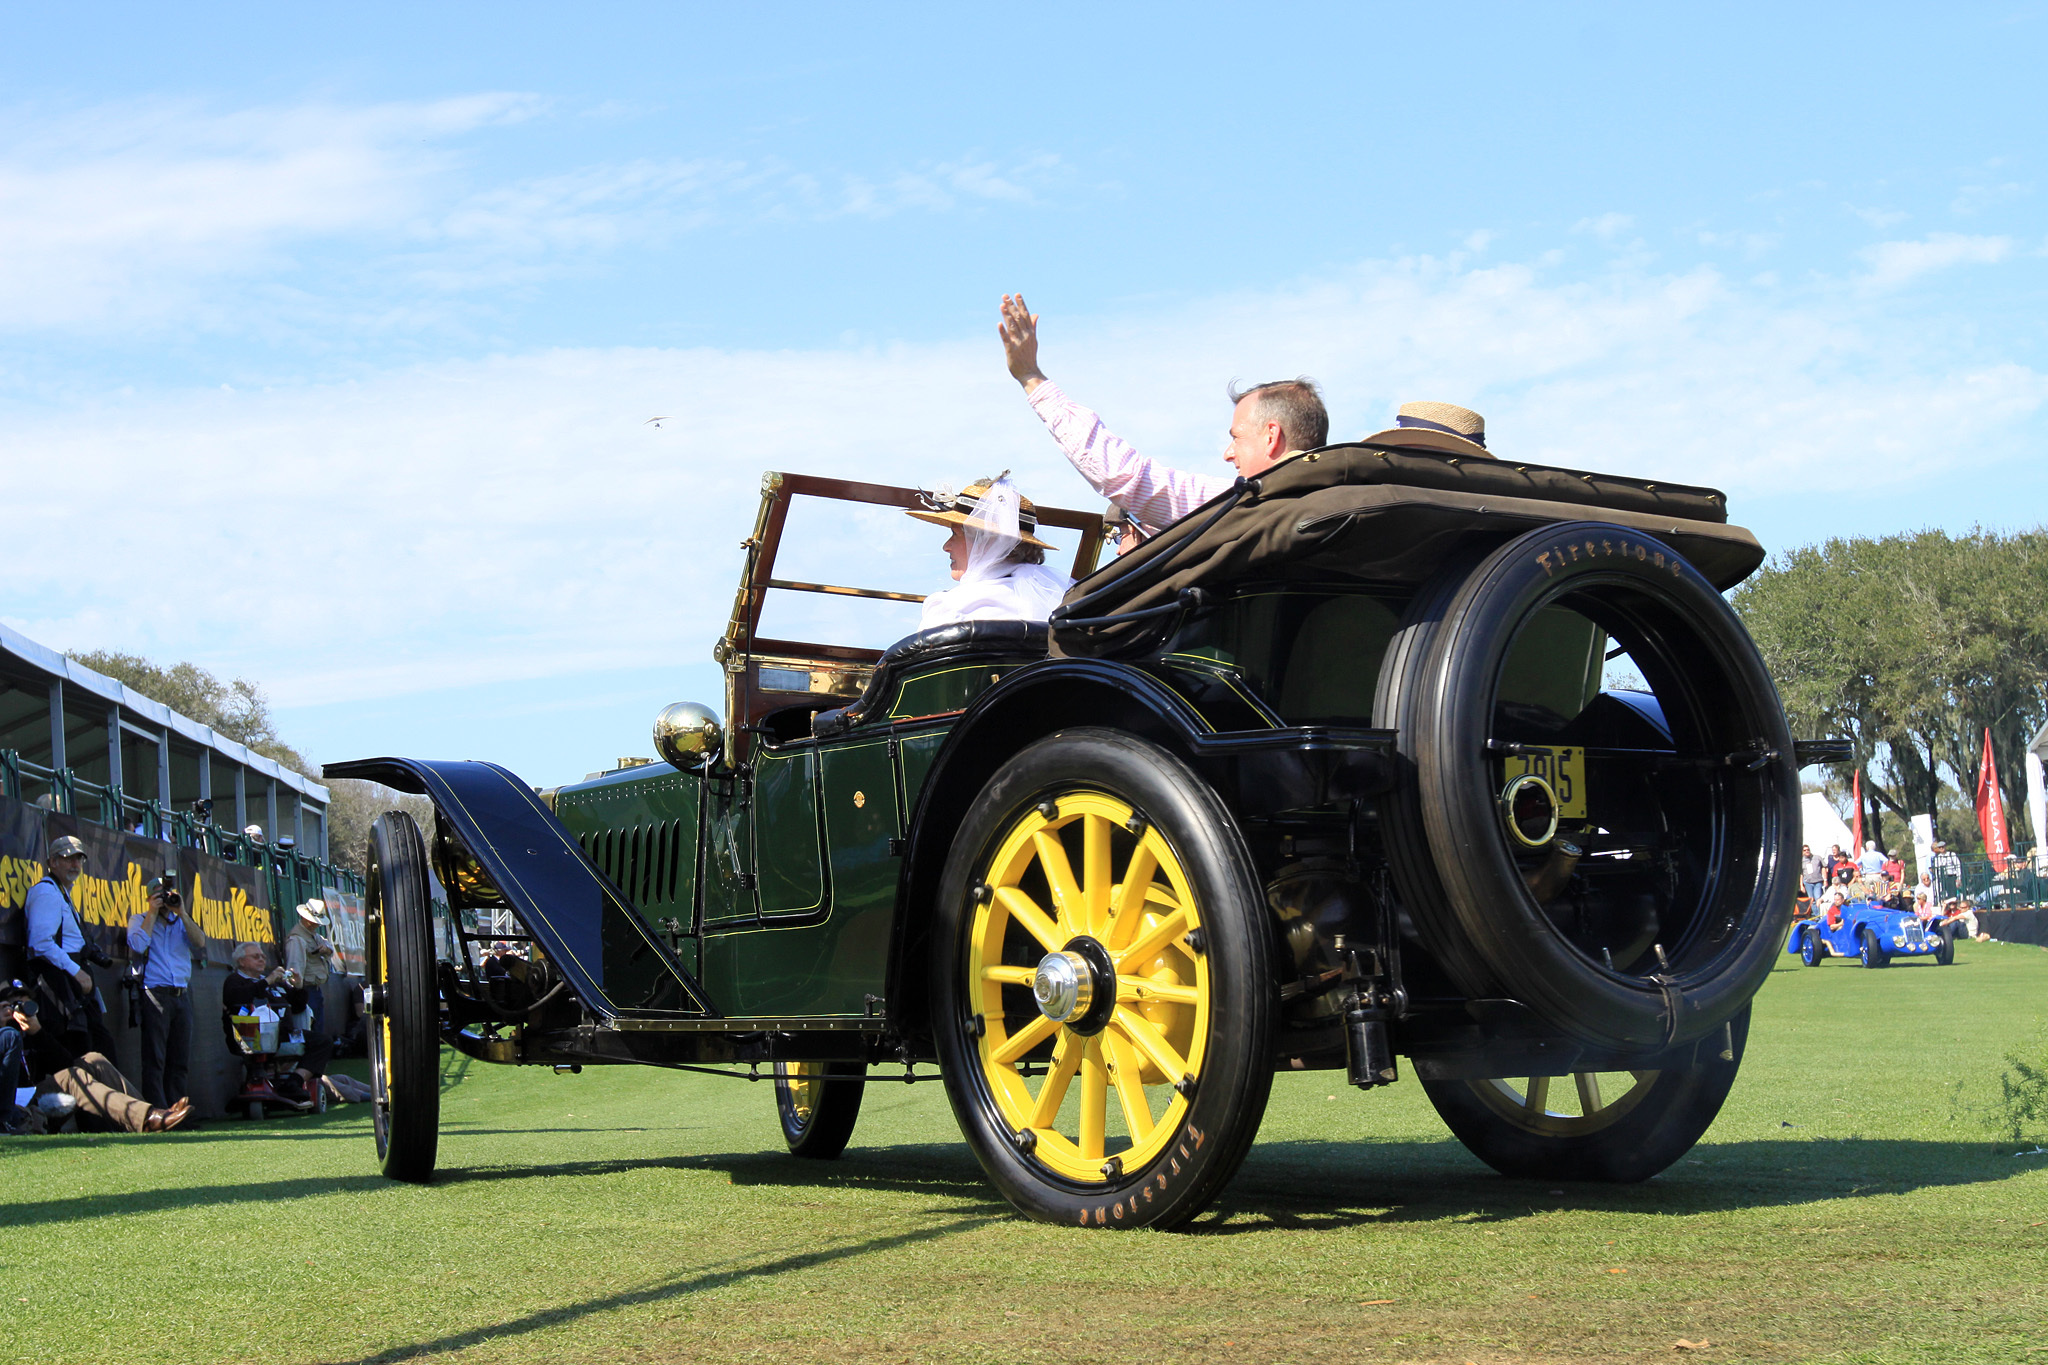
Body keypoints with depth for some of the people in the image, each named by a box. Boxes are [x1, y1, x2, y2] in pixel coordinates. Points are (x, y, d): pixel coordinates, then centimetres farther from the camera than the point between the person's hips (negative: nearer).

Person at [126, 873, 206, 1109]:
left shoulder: (182, 922, 19)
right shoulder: (139, 920, 10)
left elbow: (200, 943, 2)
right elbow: (137, 945, -10)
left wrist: (181, 913, -2)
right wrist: (152, 913, -3)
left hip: (182, 995, 4)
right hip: (155, 994, -4)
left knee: (180, 1060, 3)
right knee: (155, 1059, -9)